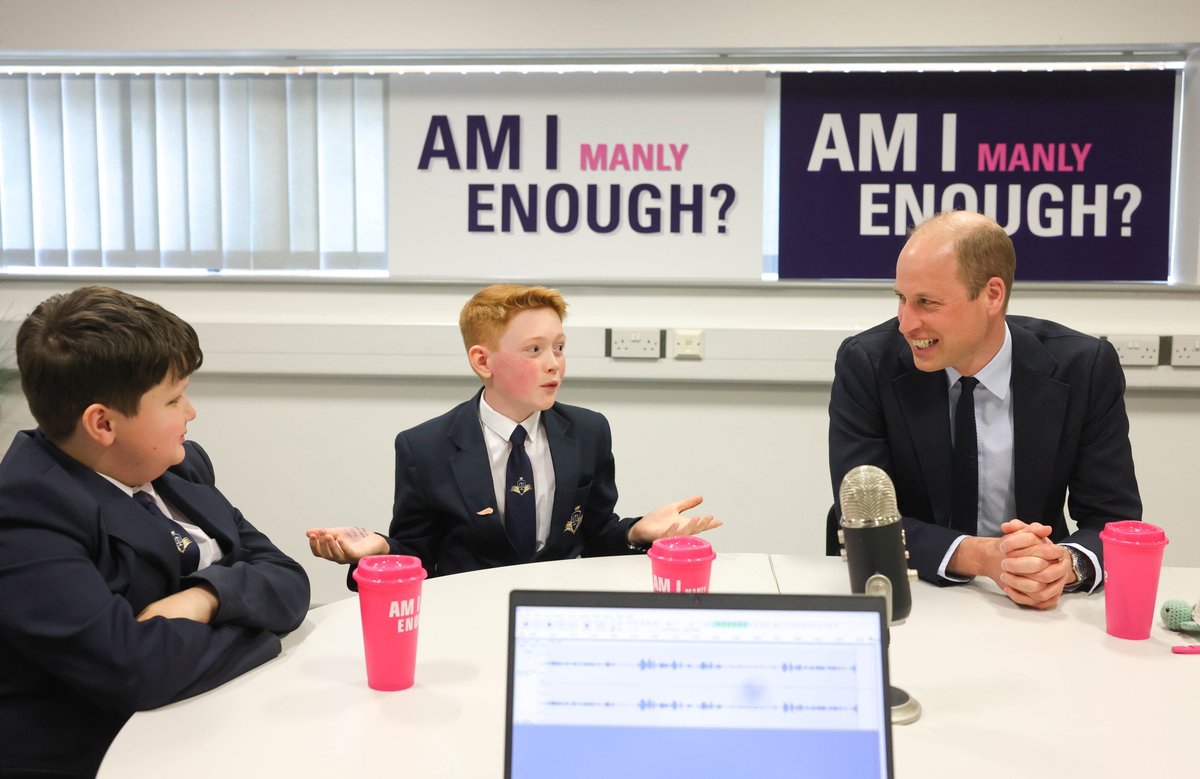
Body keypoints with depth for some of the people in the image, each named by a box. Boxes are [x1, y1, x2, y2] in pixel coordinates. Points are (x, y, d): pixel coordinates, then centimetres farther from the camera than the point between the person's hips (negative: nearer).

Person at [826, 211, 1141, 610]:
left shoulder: (1084, 369, -9)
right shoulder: (866, 364, -12)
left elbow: (1114, 522, -7)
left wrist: (1065, 564, -28)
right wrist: (980, 556, -30)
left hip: (1031, 612, 3)